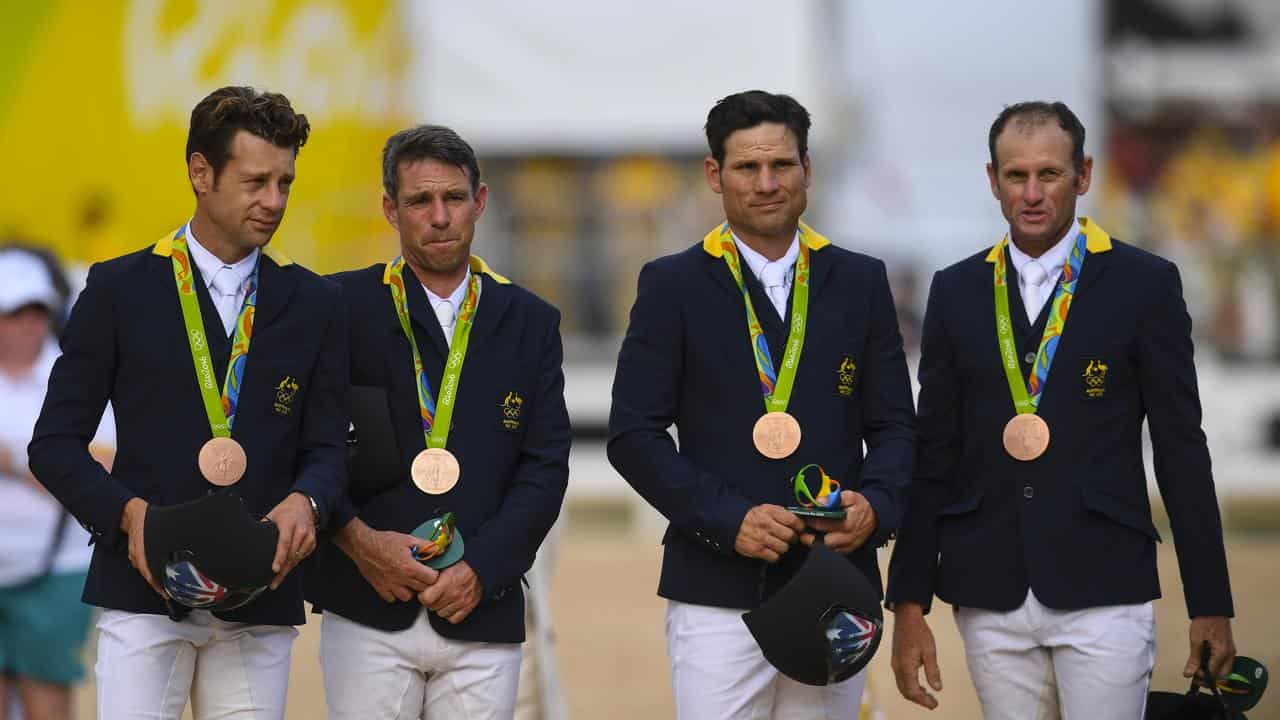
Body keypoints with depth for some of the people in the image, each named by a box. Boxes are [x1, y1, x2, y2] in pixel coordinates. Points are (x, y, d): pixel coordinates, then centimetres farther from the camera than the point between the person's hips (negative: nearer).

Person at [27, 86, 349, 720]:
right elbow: (55, 443, 3)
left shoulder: (313, 304, 11)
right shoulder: (120, 290, 4)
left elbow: (326, 447, 9)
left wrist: (303, 502, -14)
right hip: (143, 593, -2)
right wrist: (129, 513, -14)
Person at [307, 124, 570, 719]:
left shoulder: (529, 322, 11)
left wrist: (480, 570, -7)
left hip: (481, 614, 2)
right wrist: (357, 539, -12)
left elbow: (545, 465, 5)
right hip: (368, 615, -2)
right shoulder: (344, 307, 3)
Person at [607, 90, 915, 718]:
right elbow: (633, 435, -1)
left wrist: (875, 505, -10)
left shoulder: (859, 283, 11)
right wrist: (729, 519, -13)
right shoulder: (673, 287, 3)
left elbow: (894, 425, 11)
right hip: (718, 592, -2)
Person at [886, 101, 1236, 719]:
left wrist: (1210, 605, -1)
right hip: (989, 596, 3)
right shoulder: (956, 291, 9)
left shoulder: (1144, 284, 0)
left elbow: (1181, 448, 1)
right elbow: (933, 454, 10)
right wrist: (909, 605, 6)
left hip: (1104, 592, -3)